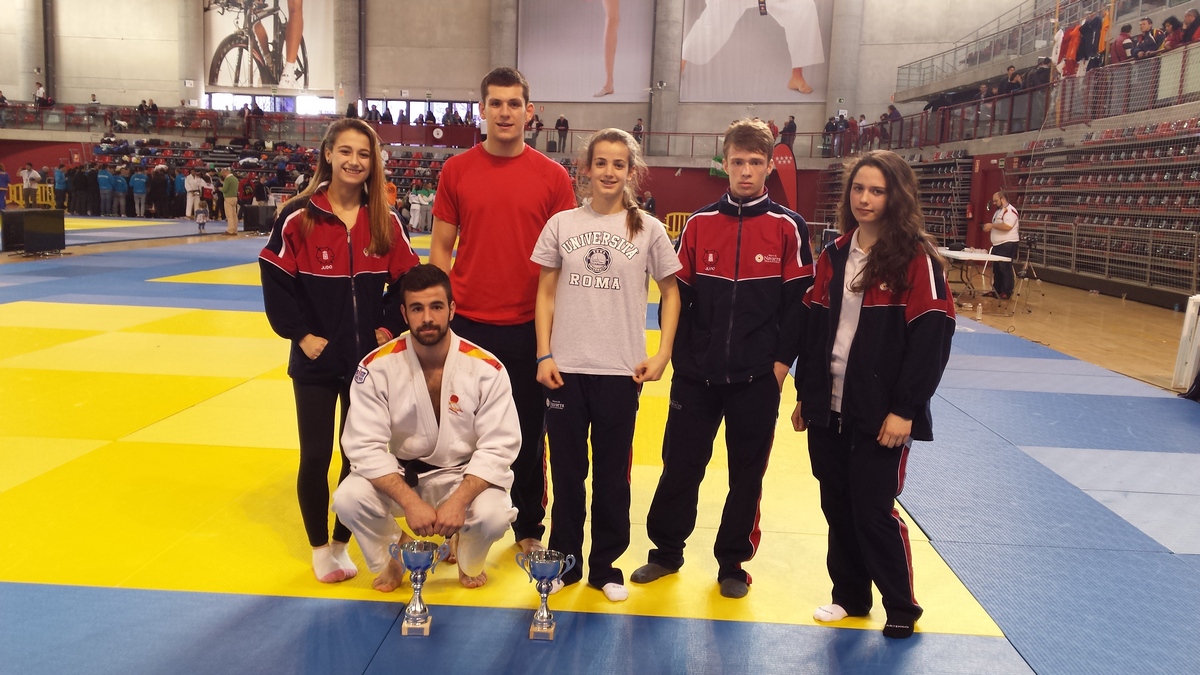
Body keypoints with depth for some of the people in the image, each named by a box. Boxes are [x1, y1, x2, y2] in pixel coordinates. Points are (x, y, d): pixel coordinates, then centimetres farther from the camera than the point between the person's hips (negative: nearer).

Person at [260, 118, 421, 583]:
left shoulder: (385, 222, 0)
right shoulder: (299, 217, -8)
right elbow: (276, 281, -5)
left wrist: (390, 327, -3)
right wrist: (299, 333, -10)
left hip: (368, 360, 2)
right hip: (316, 361, -2)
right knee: (315, 458, 6)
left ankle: (340, 544, 28)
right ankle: (319, 549, 25)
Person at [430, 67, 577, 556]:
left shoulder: (553, 176, 0)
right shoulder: (456, 171, 3)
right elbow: (440, 246, 6)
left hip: (529, 327, -1)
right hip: (467, 323, 1)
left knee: (527, 431, 10)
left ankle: (529, 528, 27)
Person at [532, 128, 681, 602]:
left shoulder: (648, 229, 0)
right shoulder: (562, 224, 3)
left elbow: (671, 292, 7)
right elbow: (546, 293, 6)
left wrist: (663, 354, -2)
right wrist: (544, 355, -2)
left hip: (621, 371, -1)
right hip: (567, 368, 1)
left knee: (612, 475, 9)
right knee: (566, 471, 9)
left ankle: (605, 568, 24)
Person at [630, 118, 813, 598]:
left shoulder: (788, 227, -2)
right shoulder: (700, 224, 3)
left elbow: (799, 301, -2)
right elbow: (679, 295, 4)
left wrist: (782, 360, -7)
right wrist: (680, 356, -1)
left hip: (757, 377, -1)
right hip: (697, 373, 1)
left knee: (747, 472, 9)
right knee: (680, 464, 9)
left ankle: (732, 563, 25)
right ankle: (666, 551, 27)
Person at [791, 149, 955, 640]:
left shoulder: (917, 258, -9)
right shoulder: (834, 254, 8)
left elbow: (931, 338, -12)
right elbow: (813, 326, 10)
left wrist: (905, 409, -15)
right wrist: (805, 393, 9)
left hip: (879, 414, -5)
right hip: (828, 407, 5)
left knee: (873, 510, 2)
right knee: (837, 506, 13)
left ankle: (901, 608, 21)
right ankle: (850, 596, 30)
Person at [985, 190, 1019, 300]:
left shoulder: (1010, 210, -13)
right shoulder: (999, 211, 19)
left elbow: (1007, 226, -27)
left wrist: (992, 225, -20)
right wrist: (989, 227, 12)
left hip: (1007, 245, -10)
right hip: (998, 245, 10)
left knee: (1005, 269, -6)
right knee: (996, 269, 14)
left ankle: (1006, 292, 0)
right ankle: (996, 290, 21)